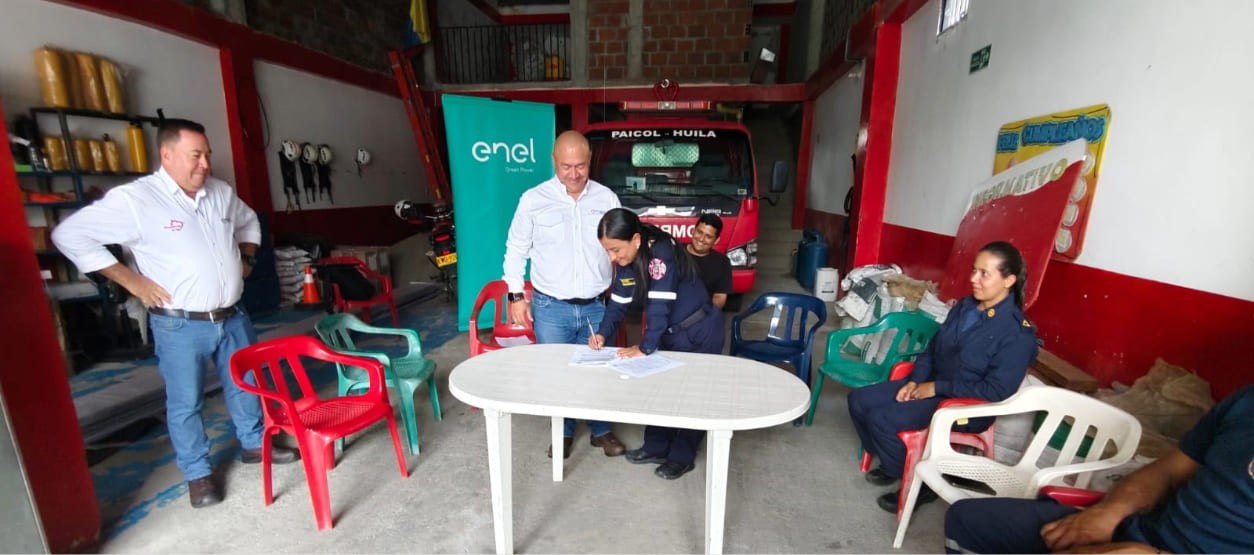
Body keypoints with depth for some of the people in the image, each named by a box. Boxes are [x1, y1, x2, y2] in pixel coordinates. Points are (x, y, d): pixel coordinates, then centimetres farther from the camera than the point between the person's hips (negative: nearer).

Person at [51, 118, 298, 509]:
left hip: (232, 317, 5)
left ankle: (254, 444, 36)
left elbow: (249, 223, 24)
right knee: (185, 404, 9)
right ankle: (198, 473, 26)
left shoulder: (221, 192, 4)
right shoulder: (135, 199, -13)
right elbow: (70, 235, -10)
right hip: (180, 325, -5)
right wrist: (132, 281, -13)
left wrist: (246, 259, 11)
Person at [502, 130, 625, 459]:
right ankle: (563, 432, 34)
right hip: (551, 308, -1)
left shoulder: (606, 198, 0)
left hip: (597, 306, 2)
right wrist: (516, 296, -1)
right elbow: (516, 250, 2)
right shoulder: (533, 200, -5)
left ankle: (601, 431, 35)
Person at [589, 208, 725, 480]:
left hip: (700, 332, -8)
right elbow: (618, 302, 0)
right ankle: (657, 447, 29)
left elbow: (659, 305, -31)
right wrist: (602, 333, -14)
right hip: (670, 332, 8)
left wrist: (645, 347, -26)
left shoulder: (661, 253, -30)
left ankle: (682, 456, 20)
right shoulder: (626, 262, -5)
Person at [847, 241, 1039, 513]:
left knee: (881, 419, -23)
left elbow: (996, 390, -21)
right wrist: (915, 380, -4)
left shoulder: (1018, 333, -18)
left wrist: (937, 388, -18)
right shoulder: (964, 307, 5)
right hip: (930, 385, 8)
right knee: (859, 400, -4)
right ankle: (894, 463, 17)